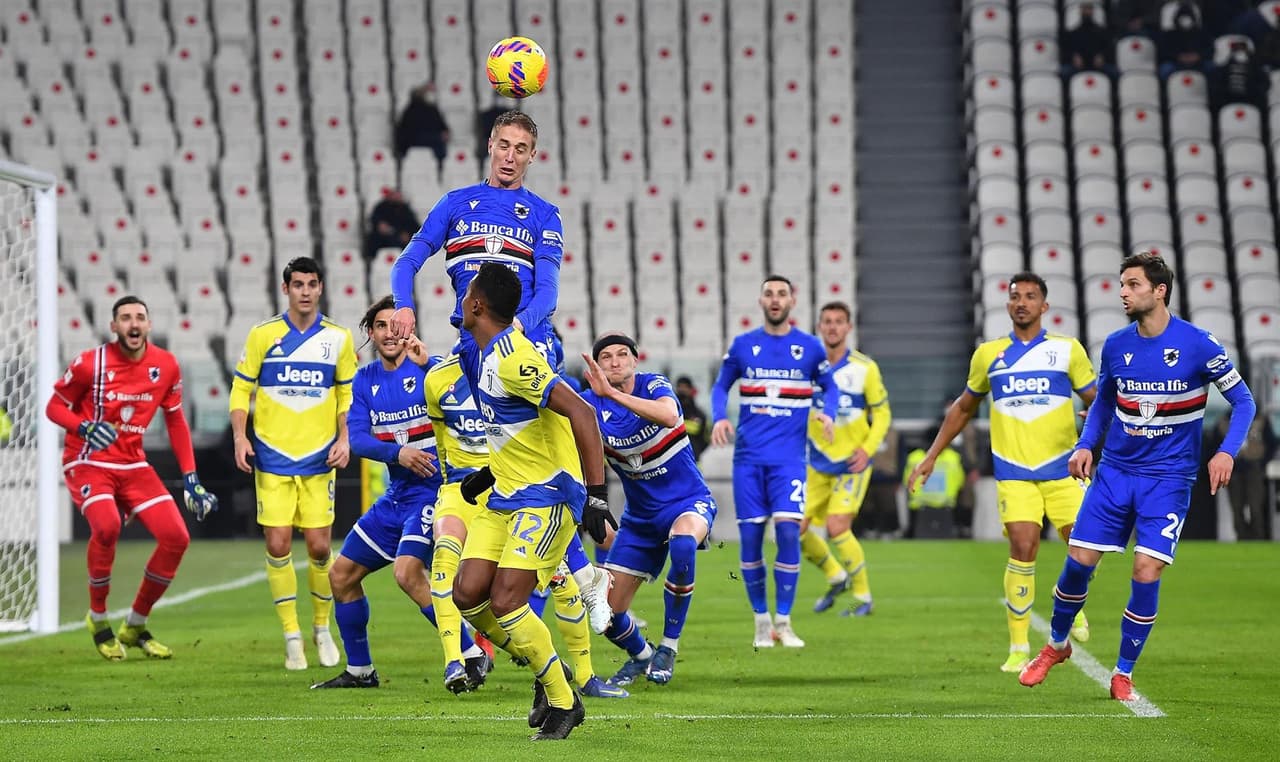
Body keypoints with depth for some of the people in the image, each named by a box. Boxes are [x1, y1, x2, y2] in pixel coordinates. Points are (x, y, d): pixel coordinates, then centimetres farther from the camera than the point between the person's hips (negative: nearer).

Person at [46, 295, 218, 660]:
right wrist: (85, 427, -23)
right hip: (88, 462, -5)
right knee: (106, 525, -32)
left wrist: (191, 478, 5)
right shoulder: (90, 363, -12)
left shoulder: (166, 366, 0)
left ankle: (135, 626, 11)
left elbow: (175, 421, 10)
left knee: (176, 537, -9)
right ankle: (98, 618, -8)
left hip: (133, 463, 5)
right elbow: (54, 406, -2)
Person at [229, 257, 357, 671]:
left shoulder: (338, 338, 4)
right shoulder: (263, 335, 0)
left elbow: (349, 395, 11)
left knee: (319, 546, -2)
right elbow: (241, 390, 4)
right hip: (272, 457, -1)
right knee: (278, 545, -4)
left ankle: (322, 628, 19)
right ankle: (292, 637, 6)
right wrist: (240, 437, -9)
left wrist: (345, 438, -2)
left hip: (319, 459, 1)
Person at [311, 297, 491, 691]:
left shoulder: (428, 369, -11)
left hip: (434, 491, -8)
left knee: (408, 571, -27)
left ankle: (471, 655, -16)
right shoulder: (365, 381, 7)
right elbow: (357, 438, -3)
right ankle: (359, 670, 25)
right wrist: (397, 453, -21)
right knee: (341, 575, 11)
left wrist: (428, 364, -44)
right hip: (396, 496, 8)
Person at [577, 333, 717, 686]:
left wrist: (613, 393, -45)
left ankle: (668, 648, -21)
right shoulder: (591, 403, -7)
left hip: (688, 502, -4)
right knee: (607, 613, -2)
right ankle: (640, 655, 35)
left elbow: (669, 416, -38)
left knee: (682, 543, -39)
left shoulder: (653, 385, -15)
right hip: (640, 517, 4)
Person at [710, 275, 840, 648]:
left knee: (788, 530, -14)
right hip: (749, 457, 1)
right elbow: (721, 386, 15)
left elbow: (830, 386, 15)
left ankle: (783, 621, -3)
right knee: (750, 536, -1)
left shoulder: (809, 347, 3)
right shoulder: (742, 345, 5)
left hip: (788, 458, -1)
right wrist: (719, 418, -5)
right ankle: (761, 621, 13)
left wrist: (827, 414, -5)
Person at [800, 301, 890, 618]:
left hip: (852, 463, -4)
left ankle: (863, 597, 1)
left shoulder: (865, 368, -7)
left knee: (837, 527, -17)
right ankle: (835, 577, 23)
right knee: (795, 528, -3)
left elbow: (882, 413, -1)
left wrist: (867, 449, -14)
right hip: (817, 464, 4)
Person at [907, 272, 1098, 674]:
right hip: (1014, 470, 0)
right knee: (1023, 548, -14)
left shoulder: (1067, 350, 4)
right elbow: (963, 408, 21)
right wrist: (931, 457, 19)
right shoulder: (989, 354, 9)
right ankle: (1018, 647, -6)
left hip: (1062, 468, 0)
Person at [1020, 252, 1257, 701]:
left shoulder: (1198, 344, -11)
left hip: (1167, 478, -3)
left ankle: (1123, 674, 7)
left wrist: (1227, 452, -18)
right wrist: (1085, 445, 1)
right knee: (1079, 561, -2)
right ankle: (1056, 645, 25)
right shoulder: (1116, 346, 1)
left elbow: (1242, 401, -3)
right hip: (1115, 471, 3)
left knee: (1146, 573, -10)